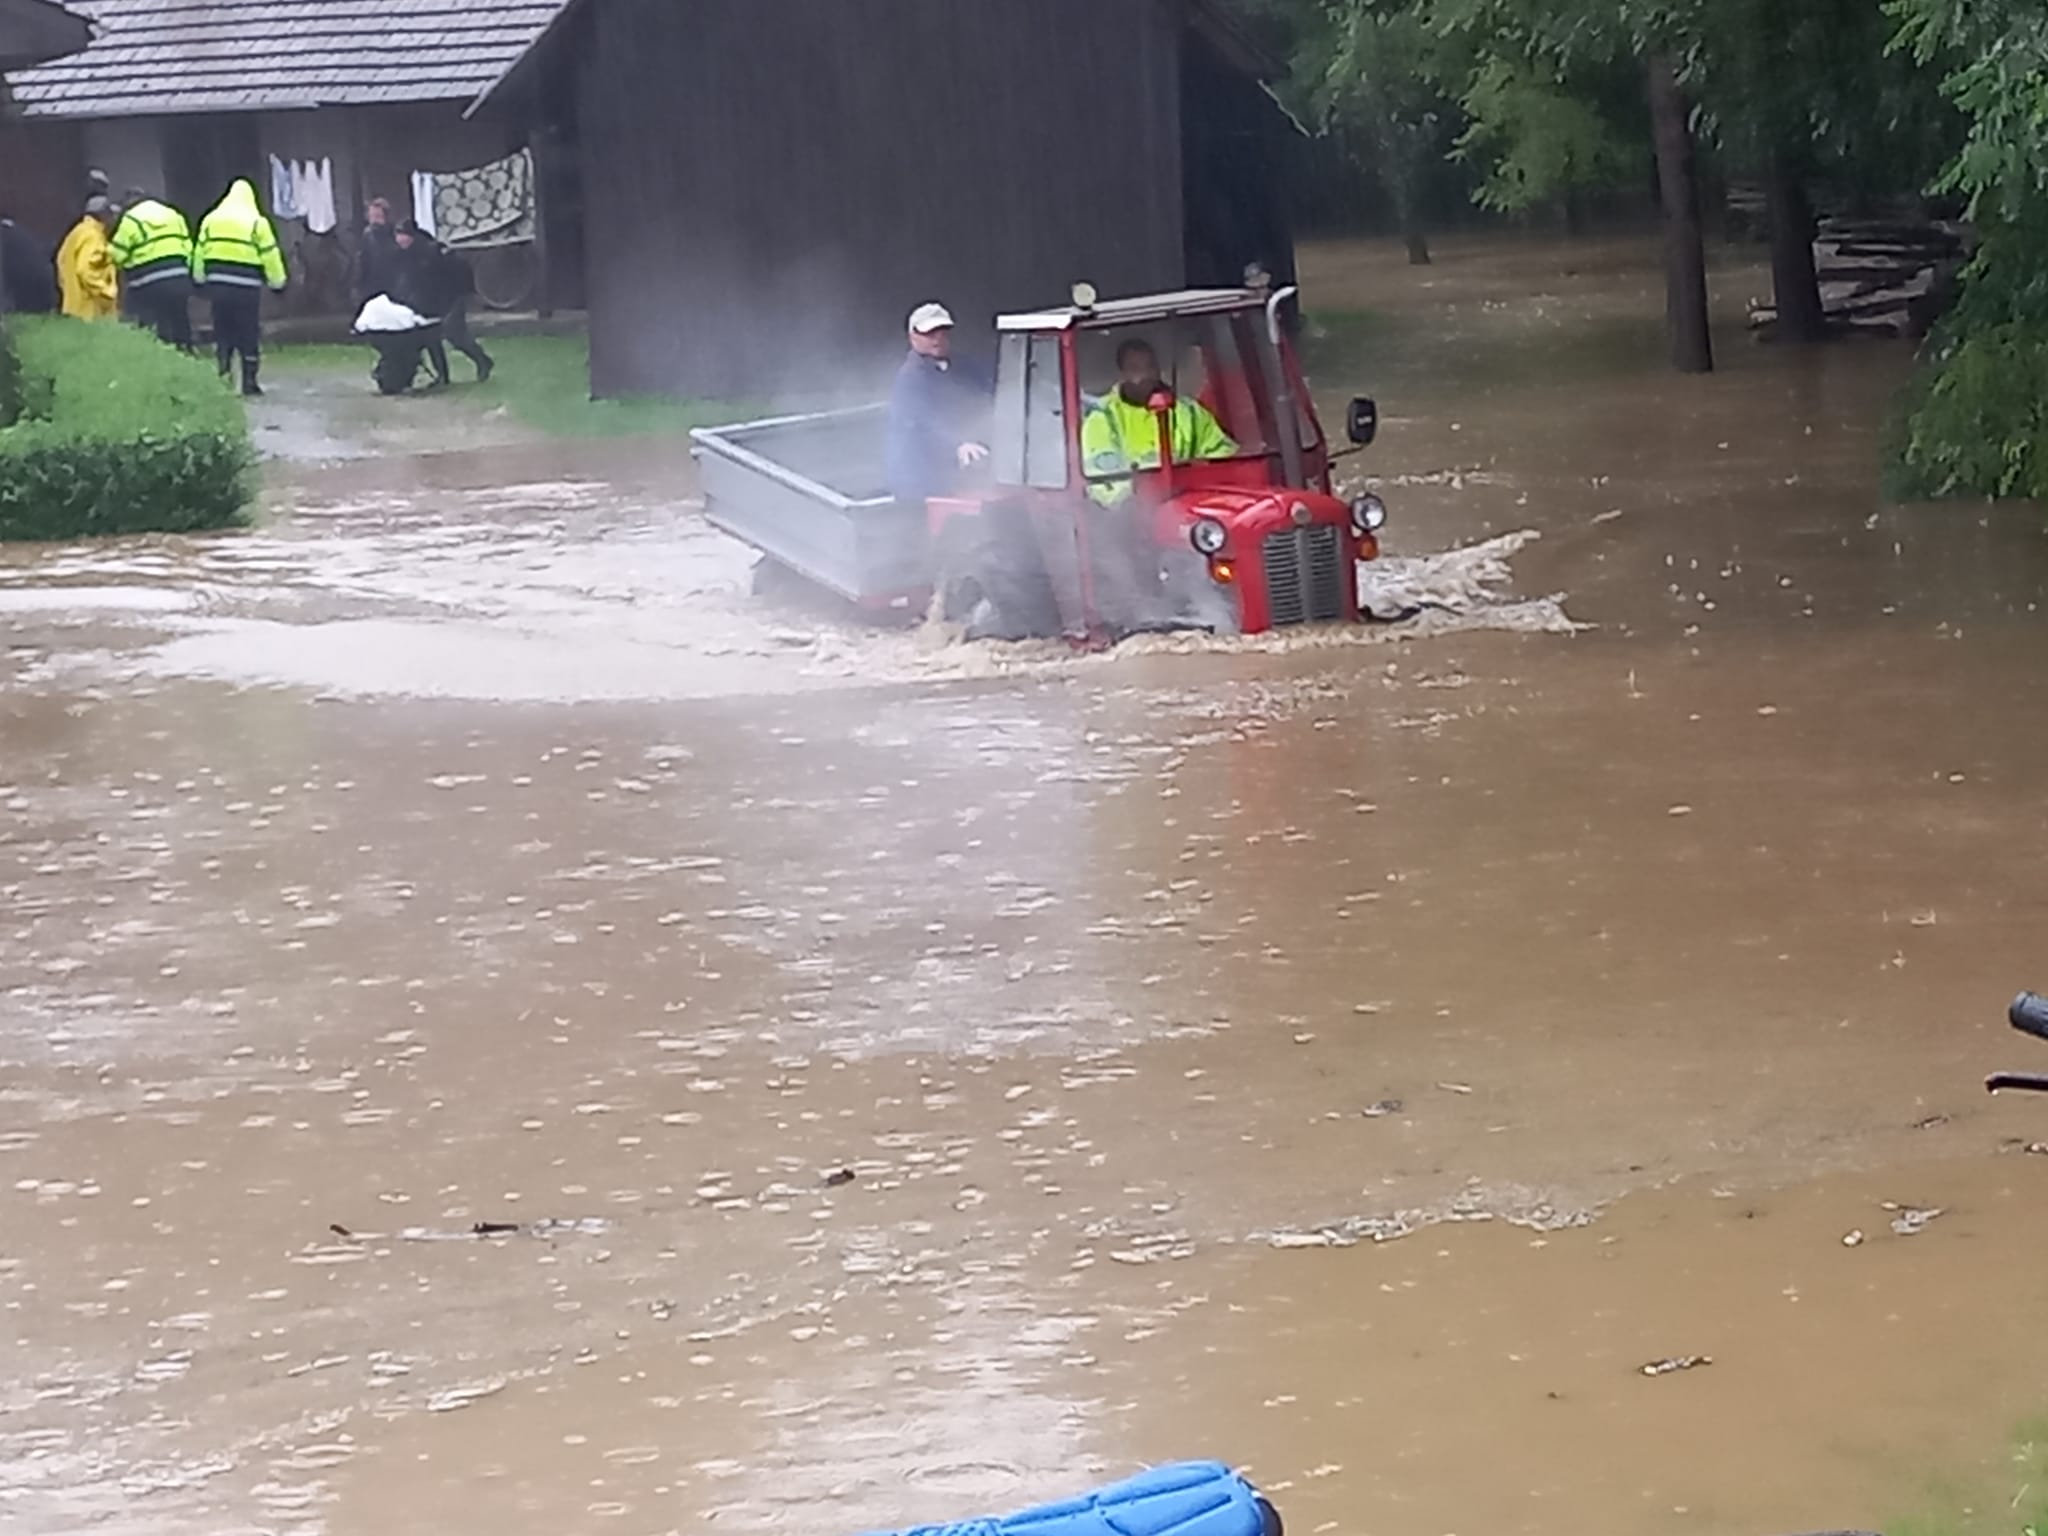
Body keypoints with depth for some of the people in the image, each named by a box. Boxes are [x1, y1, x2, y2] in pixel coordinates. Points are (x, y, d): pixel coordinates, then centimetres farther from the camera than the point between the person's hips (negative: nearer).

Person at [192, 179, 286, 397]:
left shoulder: (210, 220, 9)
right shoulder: (256, 223, -4)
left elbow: (199, 252, 13)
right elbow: (270, 256, -4)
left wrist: (200, 279, 23)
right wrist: (277, 281, 7)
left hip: (218, 285, 4)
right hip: (246, 288, -4)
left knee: (222, 334, 11)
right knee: (249, 336, 4)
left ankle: (222, 378, 8)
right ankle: (249, 381, 5)